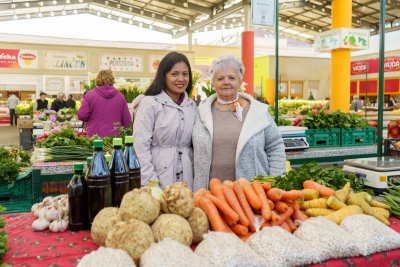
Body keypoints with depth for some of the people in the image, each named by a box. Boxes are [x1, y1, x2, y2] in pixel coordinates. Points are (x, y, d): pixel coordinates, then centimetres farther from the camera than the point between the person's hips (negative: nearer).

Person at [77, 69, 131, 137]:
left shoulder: (90, 95, -4)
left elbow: (82, 116, -6)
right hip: (115, 137, 1)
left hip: (94, 136, -1)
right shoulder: (120, 96, 1)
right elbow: (127, 121, 4)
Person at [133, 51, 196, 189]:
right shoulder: (149, 103, -8)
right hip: (158, 179, -5)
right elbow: (141, 147, -13)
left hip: (186, 180, 5)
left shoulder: (192, 105, 9)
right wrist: (151, 185, -16)